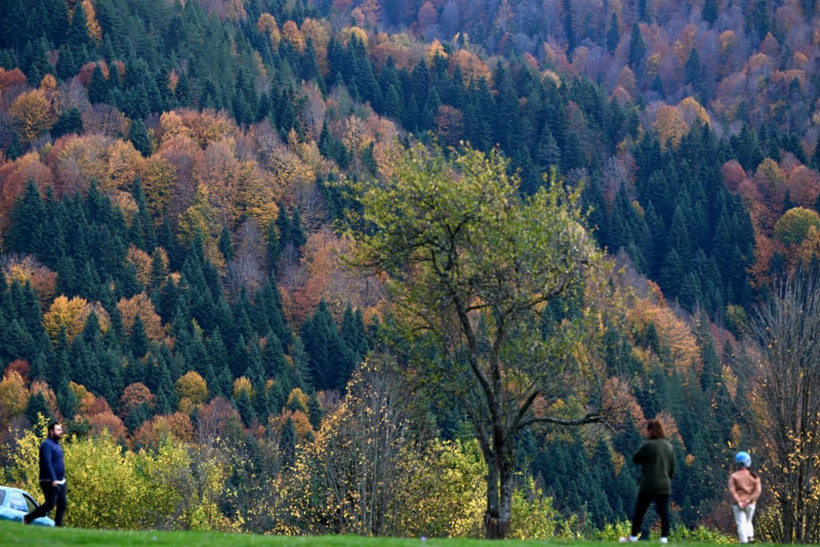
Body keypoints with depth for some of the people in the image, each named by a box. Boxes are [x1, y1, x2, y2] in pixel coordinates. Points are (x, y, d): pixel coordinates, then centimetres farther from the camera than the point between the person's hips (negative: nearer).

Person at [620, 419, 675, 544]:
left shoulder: (648, 445, -12)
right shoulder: (668, 446, 9)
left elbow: (635, 458, -3)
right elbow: (672, 467, 13)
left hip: (648, 486, -5)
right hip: (664, 486, 5)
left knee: (639, 511, 6)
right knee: (664, 512, 3)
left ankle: (633, 536, 14)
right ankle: (664, 537, -4)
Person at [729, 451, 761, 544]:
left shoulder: (734, 476, -3)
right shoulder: (753, 476, 3)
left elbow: (732, 490, -14)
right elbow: (758, 490, -8)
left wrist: (738, 502, -15)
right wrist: (749, 500, -14)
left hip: (738, 504, -3)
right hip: (750, 504, 3)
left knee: (741, 524, -2)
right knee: (748, 521, 22)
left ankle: (744, 542, -11)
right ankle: (750, 536, 2)